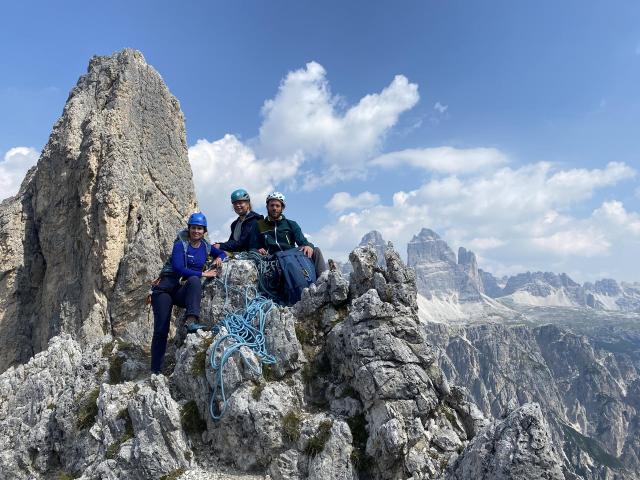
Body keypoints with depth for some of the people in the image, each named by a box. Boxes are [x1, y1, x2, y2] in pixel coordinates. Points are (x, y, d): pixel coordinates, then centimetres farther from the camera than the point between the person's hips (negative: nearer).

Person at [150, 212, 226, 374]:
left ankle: (191, 320, -44)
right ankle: (156, 370, 1)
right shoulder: (181, 244, -6)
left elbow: (222, 253, 25)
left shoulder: (205, 247, 9)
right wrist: (203, 274, -17)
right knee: (161, 330, -8)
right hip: (167, 288, -3)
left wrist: (219, 259, 2)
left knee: (194, 281, -33)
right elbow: (178, 268, -19)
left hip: (185, 292, 3)